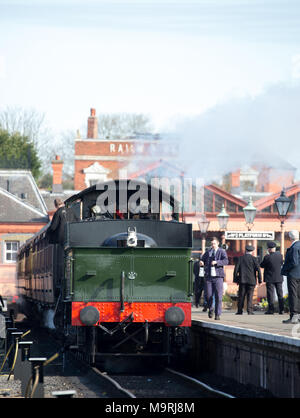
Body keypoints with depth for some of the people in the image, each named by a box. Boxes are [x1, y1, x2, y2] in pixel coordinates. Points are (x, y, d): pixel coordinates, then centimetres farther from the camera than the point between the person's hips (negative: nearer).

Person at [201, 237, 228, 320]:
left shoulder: (222, 252, 3)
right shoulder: (208, 252, 14)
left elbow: (226, 261, -11)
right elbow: (203, 260, 21)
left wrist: (216, 262, -26)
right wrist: (201, 262, -4)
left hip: (218, 276, -3)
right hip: (208, 276, 3)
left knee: (218, 296, -7)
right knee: (209, 295, 1)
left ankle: (217, 314, -3)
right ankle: (210, 309, 27)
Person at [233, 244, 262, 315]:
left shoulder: (240, 258, 3)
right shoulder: (254, 259, -2)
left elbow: (236, 269, 2)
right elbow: (258, 270, -6)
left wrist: (235, 279, 7)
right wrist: (259, 280, -1)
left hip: (242, 280, 1)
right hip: (251, 280, -1)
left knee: (241, 296, 6)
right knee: (250, 296, 1)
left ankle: (240, 311, 7)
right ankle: (249, 311, -5)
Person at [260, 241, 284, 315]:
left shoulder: (267, 257, -17)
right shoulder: (280, 255, -4)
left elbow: (262, 265, -5)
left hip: (270, 278, -4)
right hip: (279, 278, 4)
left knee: (270, 294, 1)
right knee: (280, 293, 10)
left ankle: (271, 310, -1)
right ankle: (281, 309, 9)